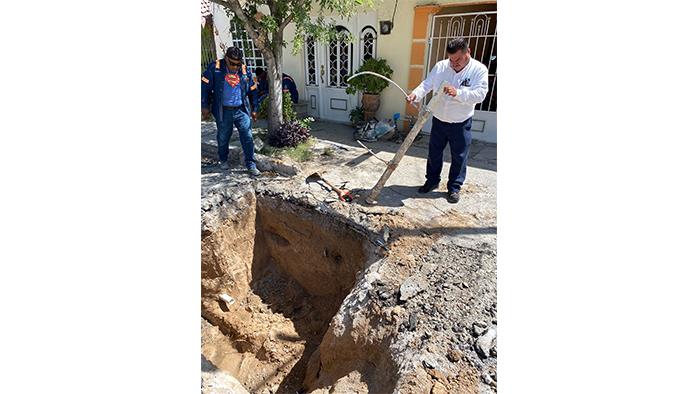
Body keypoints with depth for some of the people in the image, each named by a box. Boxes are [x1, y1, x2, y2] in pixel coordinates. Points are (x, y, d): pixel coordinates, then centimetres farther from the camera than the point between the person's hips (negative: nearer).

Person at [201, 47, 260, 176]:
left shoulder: (244, 70, 2)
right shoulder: (215, 68, -4)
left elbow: (252, 90, 11)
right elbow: (205, 87, -2)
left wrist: (254, 109, 12)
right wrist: (204, 106, -4)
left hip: (241, 110, 1)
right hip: (223, 112, -1)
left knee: (247, 138, -3)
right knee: (223, 138, 12)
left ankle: (251, 165, 5)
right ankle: (223, 160, 35)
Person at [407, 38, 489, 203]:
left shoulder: (479, 70, -12)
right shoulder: (440, 66, -4)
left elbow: (480, 94, -22)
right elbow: (426, 84, -5)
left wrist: (457, 93, -37)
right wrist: (416, 94, -26)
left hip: (461, 123, -2)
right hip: (439, 120, 3)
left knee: (459, 157, 6)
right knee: (434, 153, 14)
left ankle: (454, 187, 22)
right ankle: (432, 181, 33)